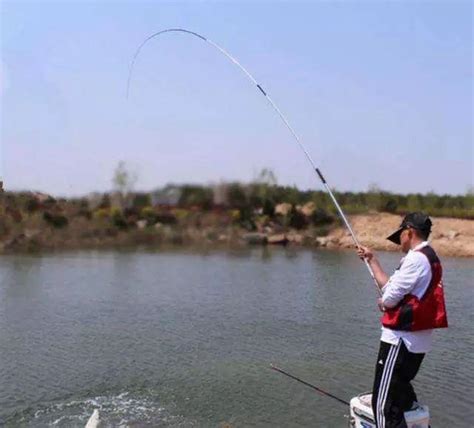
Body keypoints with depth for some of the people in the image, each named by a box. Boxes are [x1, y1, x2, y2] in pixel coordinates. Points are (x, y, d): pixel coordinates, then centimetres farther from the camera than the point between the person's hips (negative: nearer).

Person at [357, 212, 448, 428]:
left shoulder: (416, 258, -16)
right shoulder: (429, 258, 15)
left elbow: (390, 297, -18)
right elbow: (391, 287, 16)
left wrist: (382, 303, 5)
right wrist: (372, 259, 19)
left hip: (400, 339, -10)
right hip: (417, 340, 10)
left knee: (384, 403, -8)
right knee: (401, 392, 25)